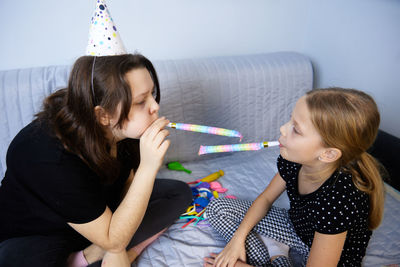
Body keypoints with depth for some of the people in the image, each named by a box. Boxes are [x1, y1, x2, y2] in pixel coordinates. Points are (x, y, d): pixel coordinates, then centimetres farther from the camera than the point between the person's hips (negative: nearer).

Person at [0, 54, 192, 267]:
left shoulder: (122, 129, -18)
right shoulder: (52, 157, -37)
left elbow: (129, 183, -1)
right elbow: (113, 240, -30)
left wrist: (117, 249, -12)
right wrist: (148, 167, -41)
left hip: (98, 209, 7)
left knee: (180, 192, -7)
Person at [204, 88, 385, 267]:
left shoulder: (338, 199, -37)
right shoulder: (294, 159, -17)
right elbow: (266, 199, 2)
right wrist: (238, 238, -8)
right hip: (295, 226, 7)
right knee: (217, 207, 2)